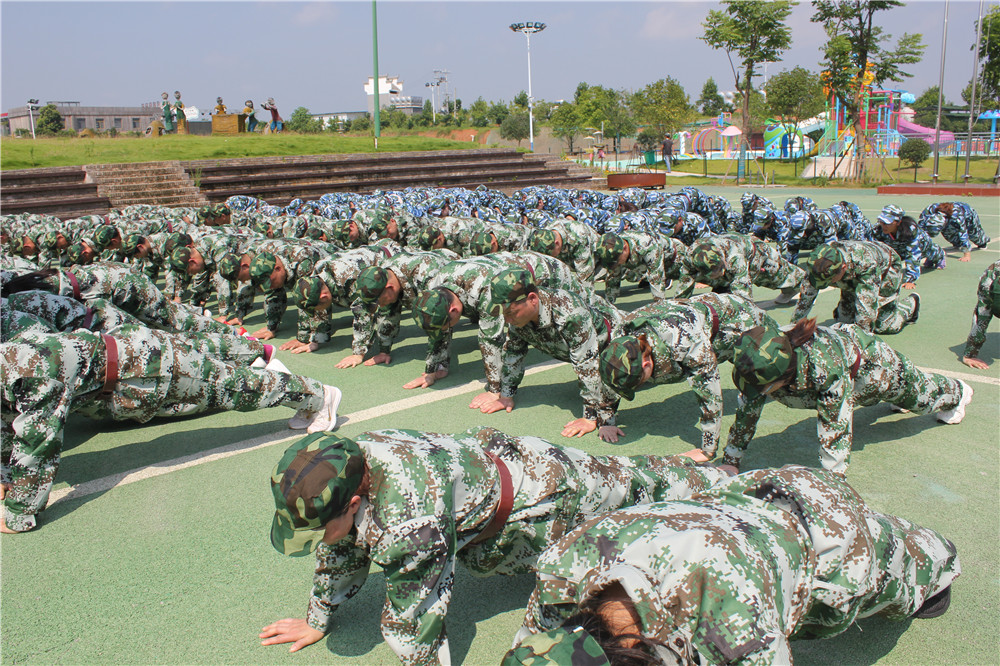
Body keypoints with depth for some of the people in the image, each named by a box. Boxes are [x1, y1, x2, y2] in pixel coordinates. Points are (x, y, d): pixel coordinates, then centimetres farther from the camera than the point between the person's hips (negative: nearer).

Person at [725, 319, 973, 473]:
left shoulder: (824, 366, -51)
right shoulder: (762, 367, -35)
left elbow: (835, 426, -42)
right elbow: (746, 411, -21)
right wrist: (731, 462, -17)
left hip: (867, 357, -4)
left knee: (920, 394, 25)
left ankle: (957, 392, 59)